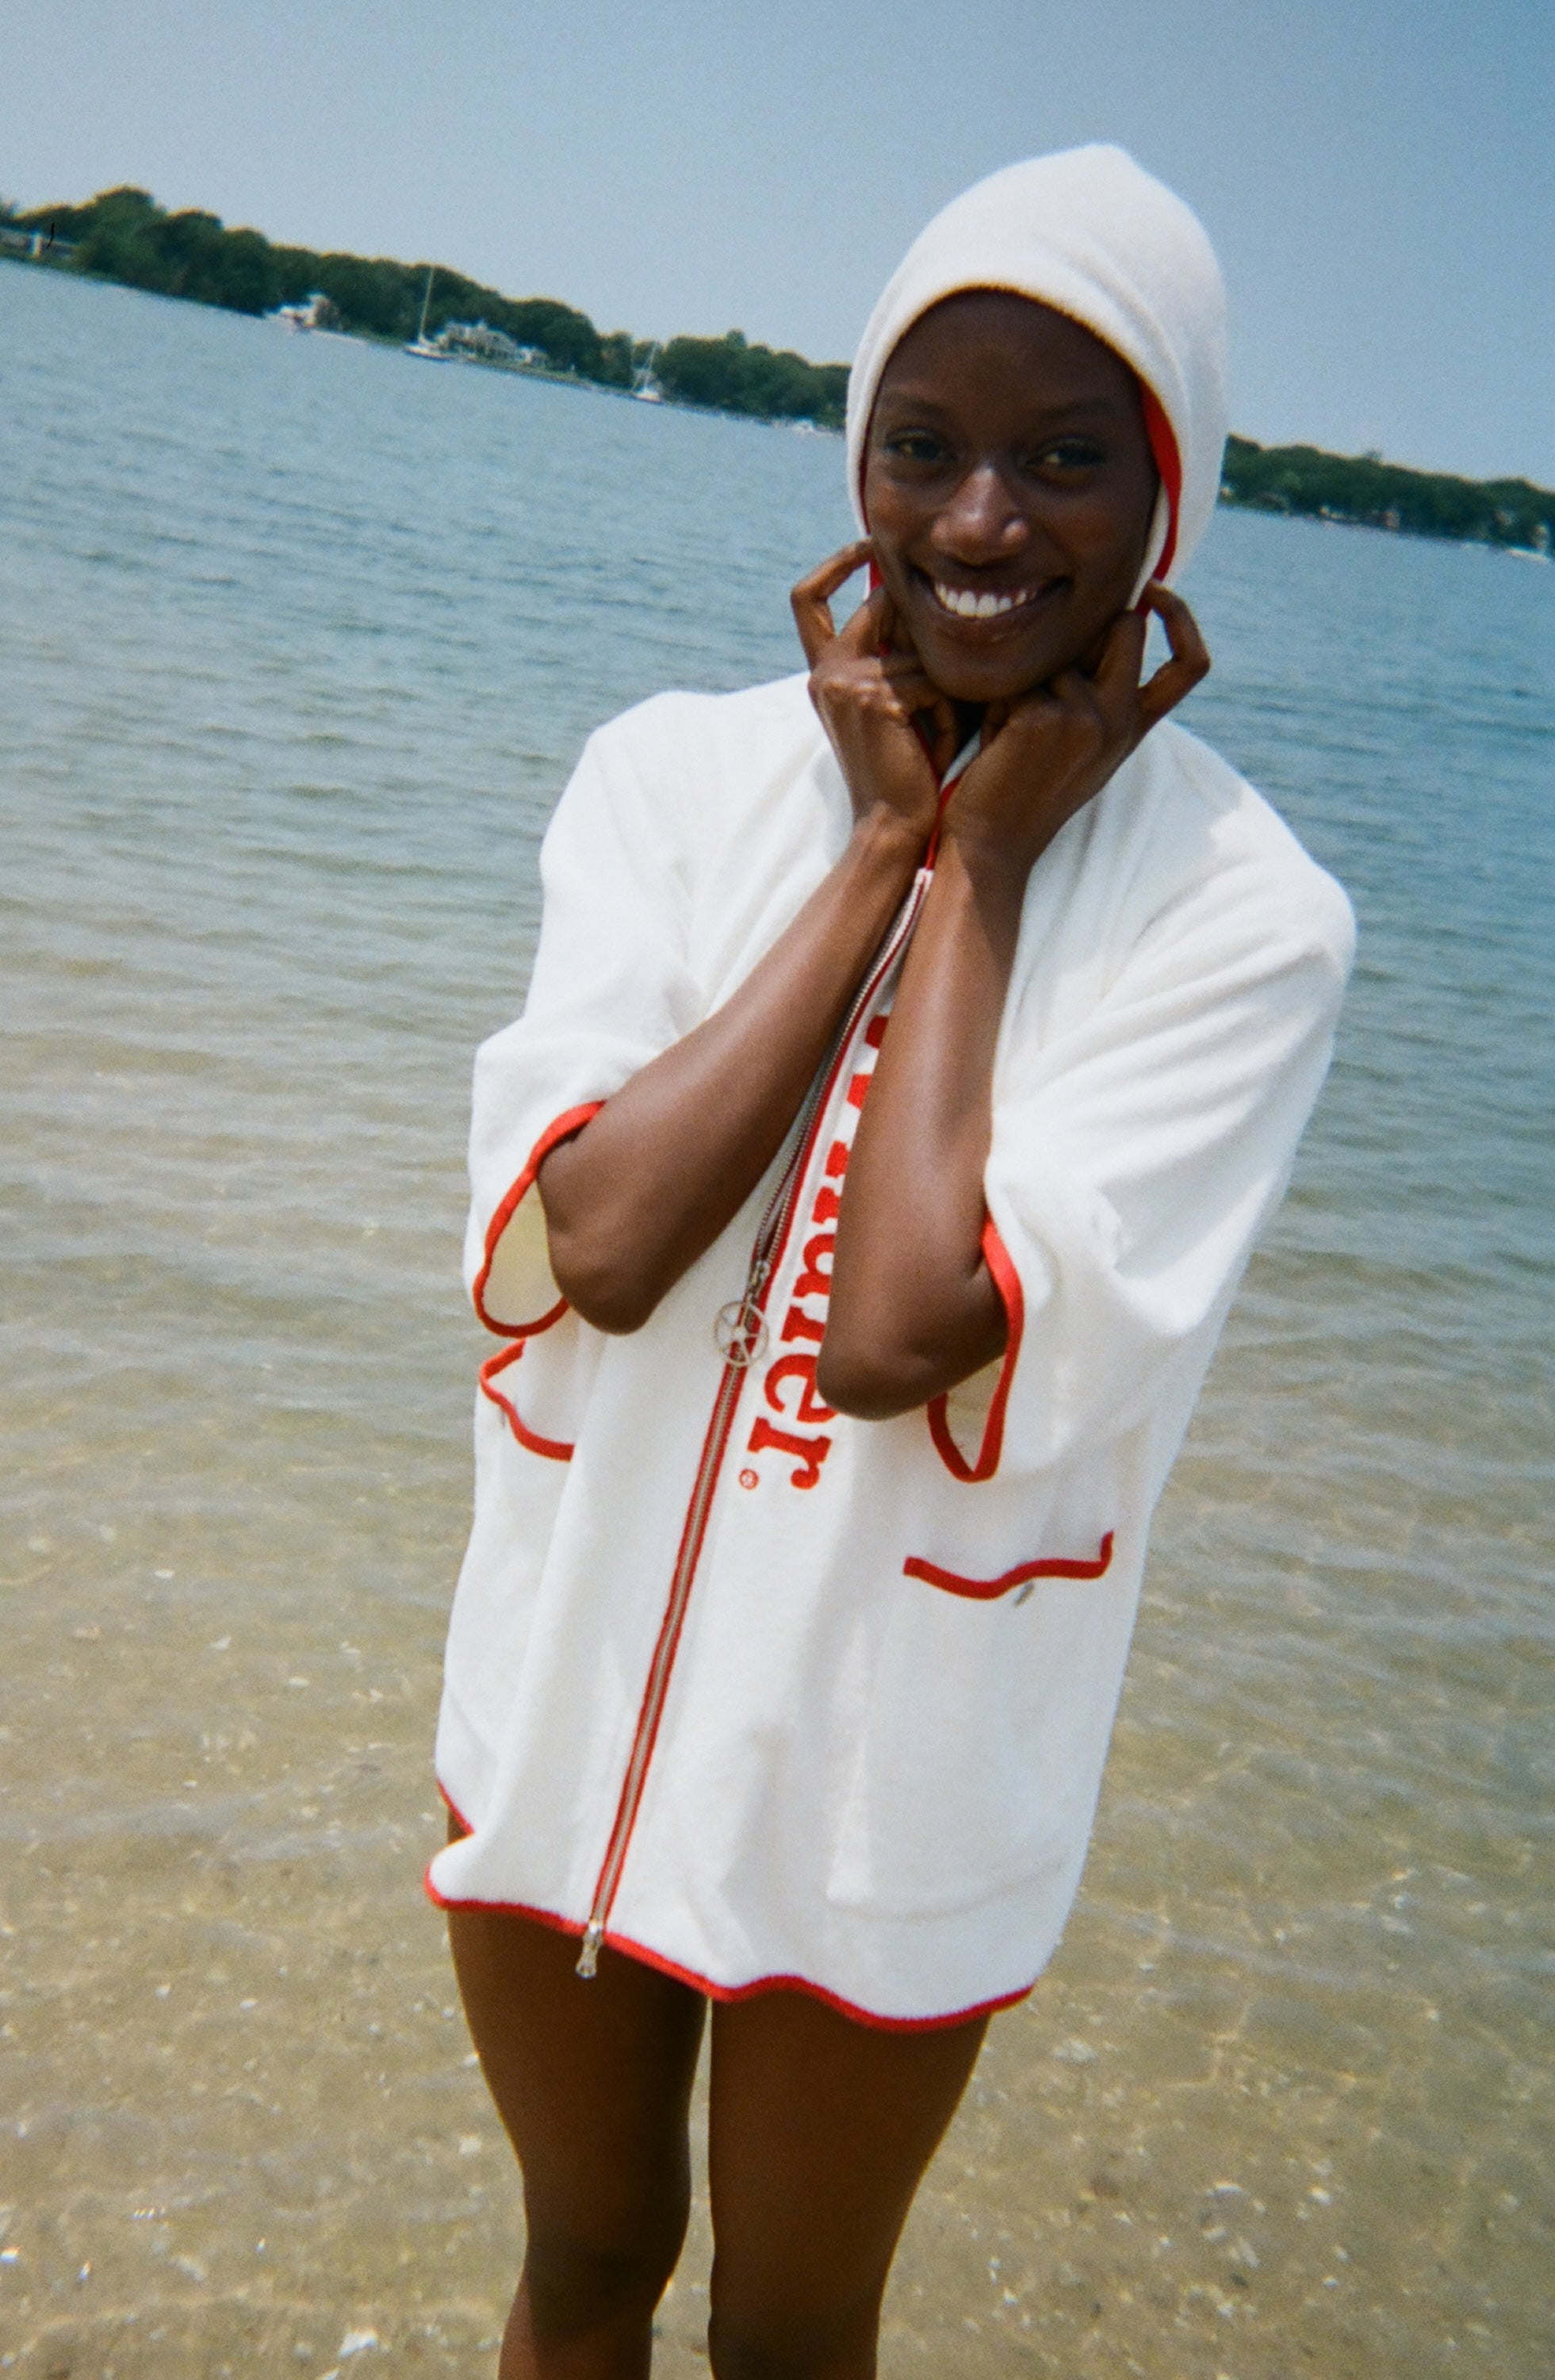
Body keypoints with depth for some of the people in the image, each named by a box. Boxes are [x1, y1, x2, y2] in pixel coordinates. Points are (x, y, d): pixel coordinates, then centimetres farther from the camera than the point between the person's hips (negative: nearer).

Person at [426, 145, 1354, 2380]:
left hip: (888, 1789, -2)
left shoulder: (1243, 912, -16)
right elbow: (587, 1243, -20)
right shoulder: (676, 772, -7)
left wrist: (985, 861, -19)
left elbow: (903, 1331, -26)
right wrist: (884, 846, -18)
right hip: (572, 1693, 3)